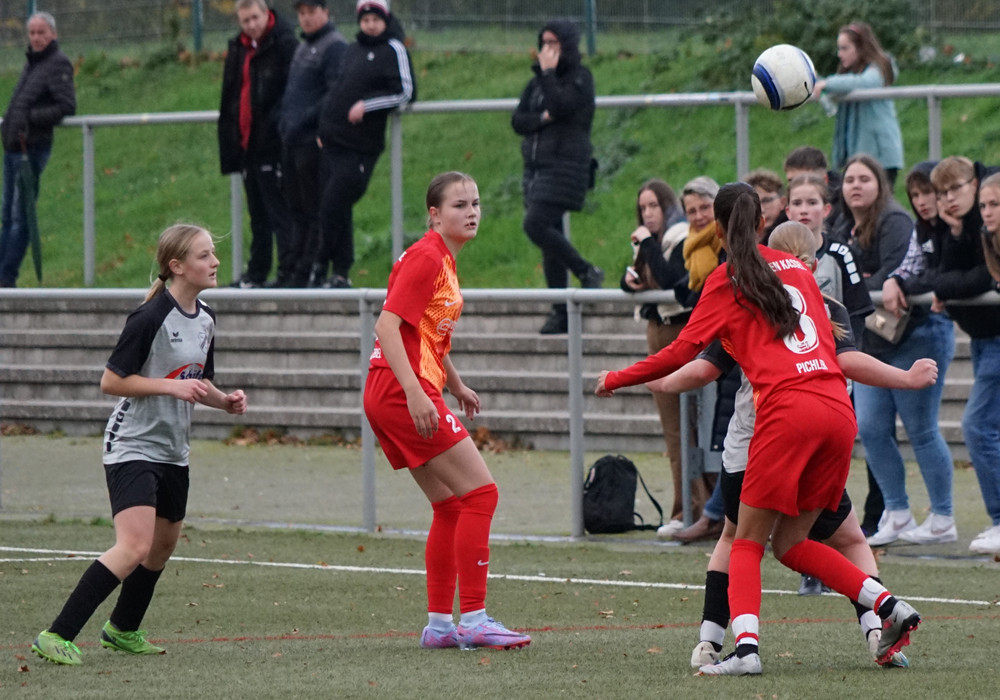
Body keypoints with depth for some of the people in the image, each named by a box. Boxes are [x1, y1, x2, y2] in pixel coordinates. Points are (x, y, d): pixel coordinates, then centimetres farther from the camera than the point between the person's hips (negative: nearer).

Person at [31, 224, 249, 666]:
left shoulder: (205, 319, 8)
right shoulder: (151, 318, -18)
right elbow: (110, 381, -16)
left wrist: (225, 401, 2)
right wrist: (172, 386, -23)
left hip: (173, 451, 9)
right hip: (132, 445, -9)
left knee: (163, 546, 20)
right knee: (135, 547, -22)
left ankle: (122, 631, 41)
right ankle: (56, 637, -23)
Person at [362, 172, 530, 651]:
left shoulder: (444, 259, 17)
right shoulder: (426, 258, -13)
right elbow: (387, 325, -21)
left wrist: (455, 386, 33)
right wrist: (415, 392, -28)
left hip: (395, 395, 10)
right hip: (400, 391, -10)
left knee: (449, 506, 12)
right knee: (480, 492, -10)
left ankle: (439, 624, 14)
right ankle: (473, 619, -10)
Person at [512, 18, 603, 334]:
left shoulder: (580, 78, -4)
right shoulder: (537, 81, 16)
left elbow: (561, 107, -21)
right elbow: (518, 121, 9)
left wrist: (547, 73, -13)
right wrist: (542, 118, -10)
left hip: (565, 165, -7)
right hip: (536, 166, 7)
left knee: (536, 225, -21)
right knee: (549, 237, 5)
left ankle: (586, 272, -5)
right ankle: (560, 312, 7)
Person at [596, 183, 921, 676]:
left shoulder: (728, 280, 5)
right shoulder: (797, 269, 22)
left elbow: (682, 352, 2)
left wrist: (615, 380, 12)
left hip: (787, 409, -5)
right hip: (839, 408, 5)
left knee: (748, 542, 1)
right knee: (790, 542, 15)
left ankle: (745, 648, -19)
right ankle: (889, 606, 0)